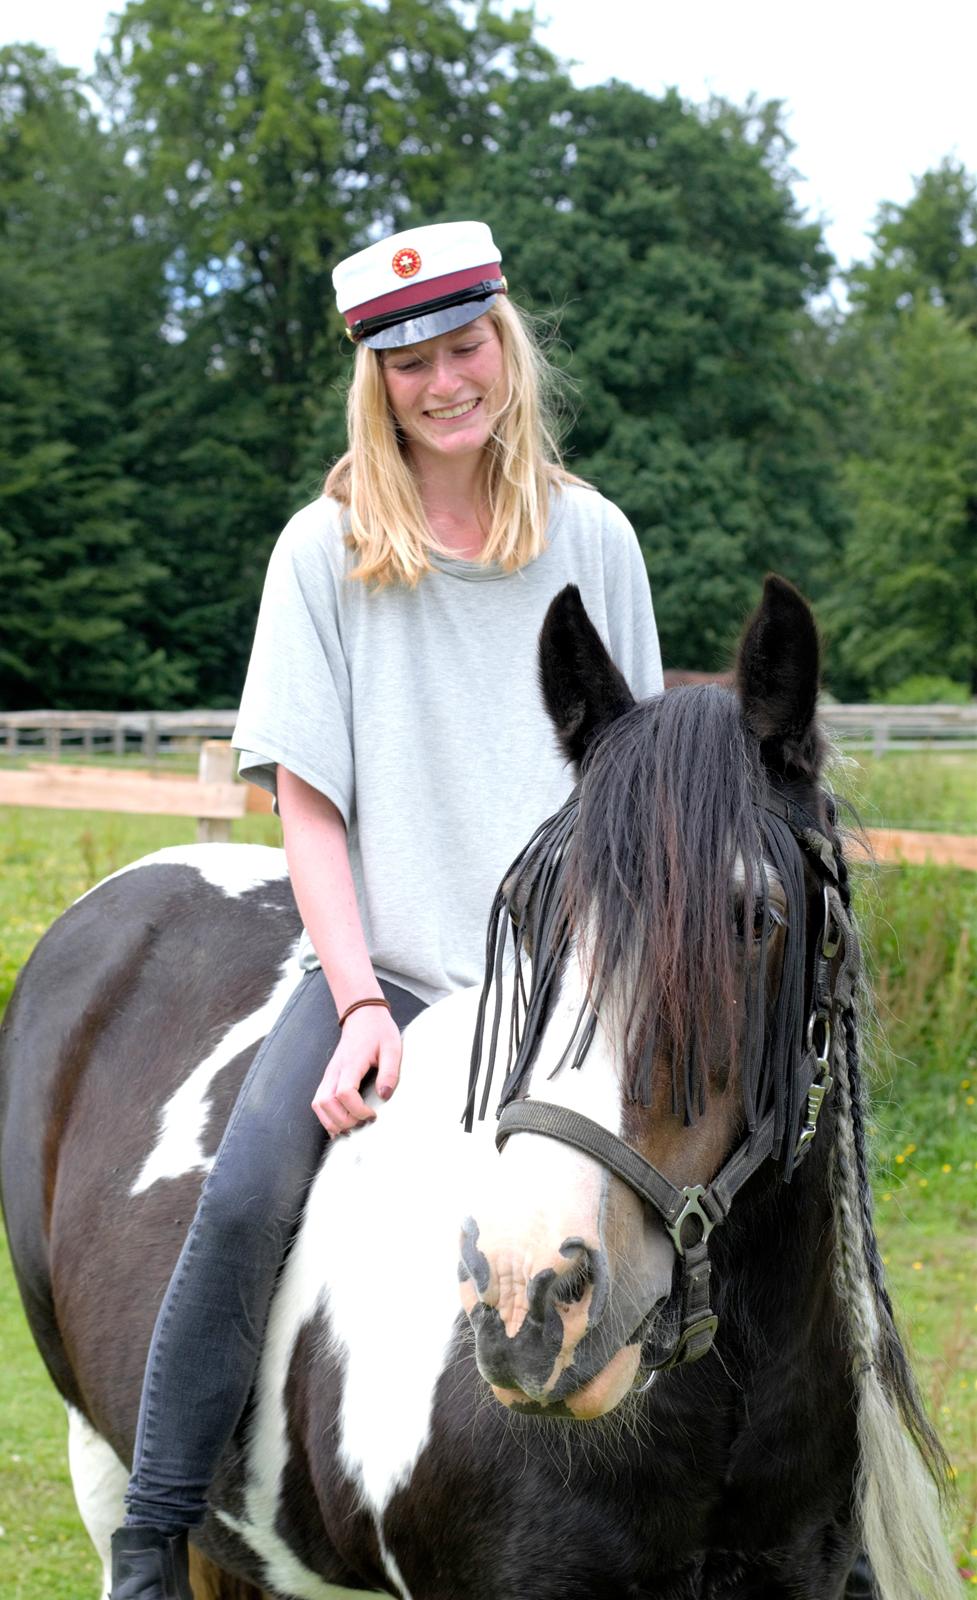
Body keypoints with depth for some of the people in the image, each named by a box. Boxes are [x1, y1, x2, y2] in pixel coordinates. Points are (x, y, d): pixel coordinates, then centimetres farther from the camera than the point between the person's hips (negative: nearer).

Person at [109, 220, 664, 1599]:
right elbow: (308, 801, -2)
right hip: (382, 962, -2)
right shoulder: (326, 551, 1)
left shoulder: (593, 538, 7)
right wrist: (364, 1000, -13)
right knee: (242, 1197, -26)